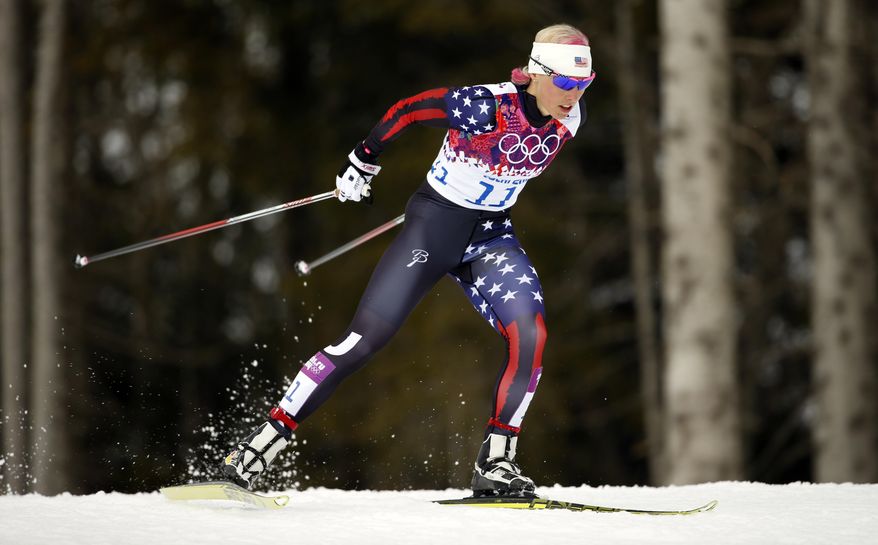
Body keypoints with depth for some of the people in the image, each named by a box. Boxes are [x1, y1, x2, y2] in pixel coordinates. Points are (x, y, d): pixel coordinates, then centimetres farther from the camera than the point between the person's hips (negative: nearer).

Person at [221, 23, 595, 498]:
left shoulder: (570, 119, -8)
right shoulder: (485, 106, -26)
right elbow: (405, 110, -12)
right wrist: (363, 162, -1)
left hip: (490, 236, 5)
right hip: (433, 226, -5)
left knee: (530, 334, -20)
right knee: (364, 338, -11)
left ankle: (495, 462, -10)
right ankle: (266, 439, -6)